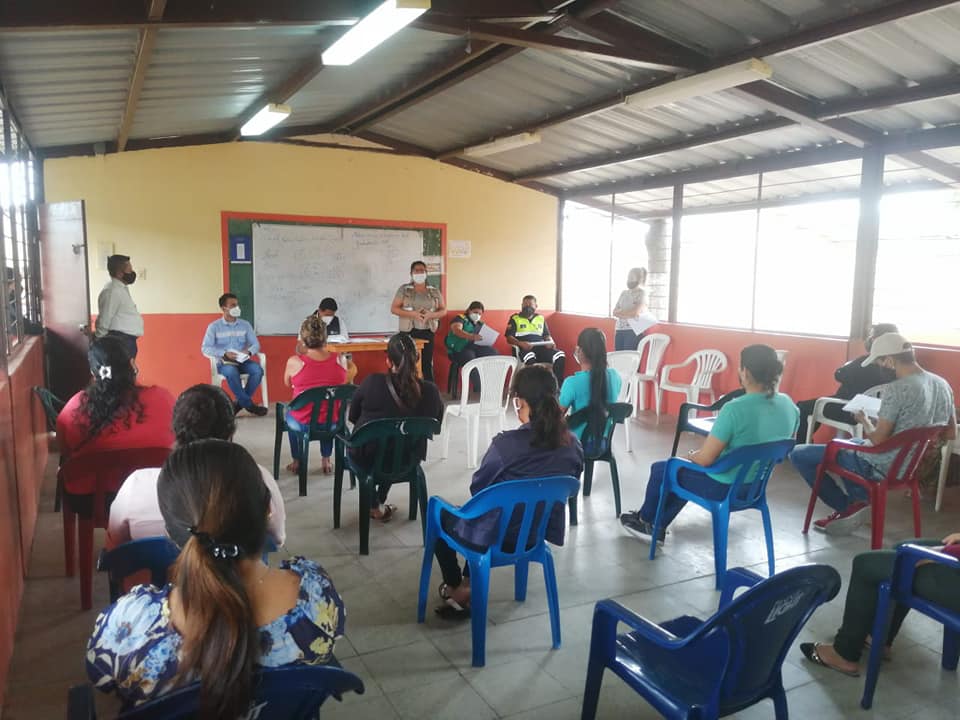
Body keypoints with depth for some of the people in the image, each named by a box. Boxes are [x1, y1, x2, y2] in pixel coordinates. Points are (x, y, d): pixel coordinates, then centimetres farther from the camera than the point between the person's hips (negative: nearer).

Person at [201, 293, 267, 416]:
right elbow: (205, 349, -7)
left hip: (242, 361, 3)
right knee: (231, 372, -38)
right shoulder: (214, 326, -1)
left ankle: (241, 403, -14)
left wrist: (249, 352, -17)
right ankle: (249, 404, -23)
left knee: (257, 369, -28)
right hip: (223, 362, -3)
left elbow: (256, 344, 7)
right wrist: (224, 354, -21)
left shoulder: (245, 325, 9)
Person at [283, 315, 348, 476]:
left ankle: (297, 462, 42)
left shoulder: (294, 362, -18)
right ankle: (326, 461, 38)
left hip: (302, 424, -1)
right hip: (333, 423, 1)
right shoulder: (339, 360, -12)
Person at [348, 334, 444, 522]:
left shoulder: (372, 382, -20)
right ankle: (379, 503, 44)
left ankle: (374, 506, 35)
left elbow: (352, 417, -2)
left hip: (367, 457, -1)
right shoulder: (430, 391, -16)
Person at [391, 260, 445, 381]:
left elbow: (443, 310, 9)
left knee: (427, 364, 2)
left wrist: (431, 315, -13)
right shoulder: (404, 290, 3)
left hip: (427, 332, 2)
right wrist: (412, 314, -16)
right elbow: (394, 309, -2)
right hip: (408, 332, -1)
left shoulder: (434, 291, 8)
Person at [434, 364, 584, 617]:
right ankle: (468, 584, 35)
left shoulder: (506, 444, -25)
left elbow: (477, 488, -9)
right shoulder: (574, 445, -9)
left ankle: (455, 589, 38)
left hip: (497, 536, -5)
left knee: (440, 515, 25)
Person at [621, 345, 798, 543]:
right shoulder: (789, 405, -7)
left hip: (723, 489, -7)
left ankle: (644, 520, 42)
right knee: (685, 470, 30)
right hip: (755, 487, 7)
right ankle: (657, 527, 36)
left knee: (660, 469, 19)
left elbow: (705, 459, -25)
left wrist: (691, 455, -1)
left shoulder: (734, 409, -29)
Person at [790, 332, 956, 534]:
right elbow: (951, 434, 11)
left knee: (798, 454, 0)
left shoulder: (897, 389, -26)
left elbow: (878, 440, -23)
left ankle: (848, 507, 8)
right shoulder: (943, 384, 0)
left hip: (882, 466, -9)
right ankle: (859, 503, 25)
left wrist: (864, 421, -3)